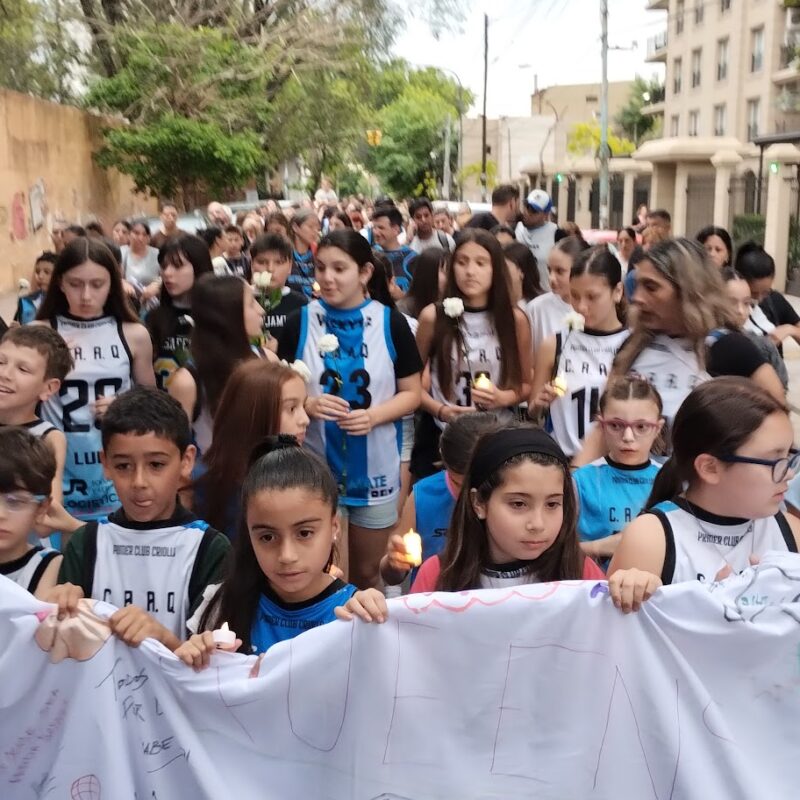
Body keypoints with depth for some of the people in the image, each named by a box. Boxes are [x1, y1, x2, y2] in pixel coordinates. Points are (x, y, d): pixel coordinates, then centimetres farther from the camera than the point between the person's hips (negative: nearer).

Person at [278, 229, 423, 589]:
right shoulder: (300, 322, -3)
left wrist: (375, 415, -19)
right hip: (315, 466, 0)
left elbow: (412, 393, -1)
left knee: (368, 571, 16)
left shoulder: (390, 322, -5)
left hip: (374, 466, 0)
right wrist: (308, 405, -19)